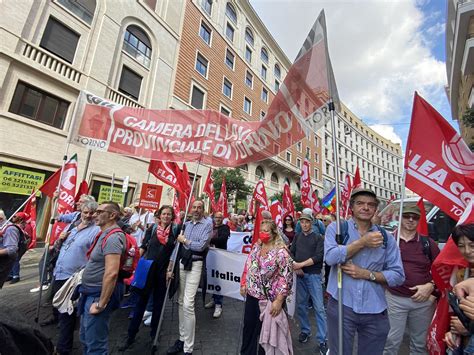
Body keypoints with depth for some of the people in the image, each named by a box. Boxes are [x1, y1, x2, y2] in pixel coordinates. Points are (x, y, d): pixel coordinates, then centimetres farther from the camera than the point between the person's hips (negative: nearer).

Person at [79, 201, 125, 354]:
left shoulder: (112, 237, -24)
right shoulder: (105, 234, 9)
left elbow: (111, 273, -31)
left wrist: (101, 303, -24)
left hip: (99, 295, -10)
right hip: (91, 293, 10)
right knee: (85, 339, 25)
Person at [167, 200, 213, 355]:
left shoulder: (207, 224, -8)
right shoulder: (186, 224, 10)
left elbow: (201, 246, -15)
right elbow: (179, 244, 10)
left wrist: (184, 240, -6)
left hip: (195, 264, -6)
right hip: (182, 262, 6)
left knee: (188, 304, -7)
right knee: (181, 302, 14)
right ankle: (182, 338, 30)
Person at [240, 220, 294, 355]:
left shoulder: (281, 251, -20)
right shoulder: (256, 246, 1)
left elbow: (286, 277, -21)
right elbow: (248, 266, 11)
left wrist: (279, 300, -22)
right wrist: (243, 284, 10)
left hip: (268, 298, -6)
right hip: (251, 294, 6)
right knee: (248, 325, 21)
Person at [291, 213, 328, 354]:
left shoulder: (318, 237, -4)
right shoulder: (297, 236, 7)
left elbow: (318, 257, -13)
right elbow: (291, 252, 7)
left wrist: (300, 264, -17)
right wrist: (295, 266, -10)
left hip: (314, 275, -3)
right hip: (300, 275, 4)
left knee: (319, 307, -1)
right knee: (301, 304, 12)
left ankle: (322, 340, 12)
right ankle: (305, 330, 31)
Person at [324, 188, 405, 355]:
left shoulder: (386, 238, 3)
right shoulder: (336, 228, -5)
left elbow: (398, 275, 1)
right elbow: (330, 257, -20)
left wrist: (367, 274, -13)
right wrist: (363, 242, -18)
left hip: (375, 310, 3)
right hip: (341, 305, -2)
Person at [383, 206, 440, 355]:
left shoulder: (428, 243, 1)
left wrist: (430, 286, -6)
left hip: (423, 300, 3)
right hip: (394, 298, -3)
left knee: (420, 342, 22)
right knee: (391, 341, 10)